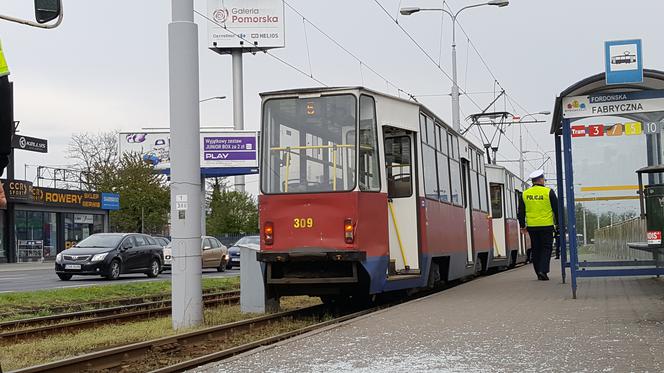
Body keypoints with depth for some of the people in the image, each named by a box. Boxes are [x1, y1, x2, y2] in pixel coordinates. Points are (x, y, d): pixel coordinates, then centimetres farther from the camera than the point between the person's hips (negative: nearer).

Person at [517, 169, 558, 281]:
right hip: (546, 225, -3)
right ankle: (543, 270, -12)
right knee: (546, 248, 3)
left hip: (532, 226, 3)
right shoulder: (549, 192, -5)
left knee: (536, 249, 11)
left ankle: (539, 273, 14)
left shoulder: (525, 194, 5)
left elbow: (521, 212, 8)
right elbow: (556, 209, -2)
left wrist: (522, 225, 17)